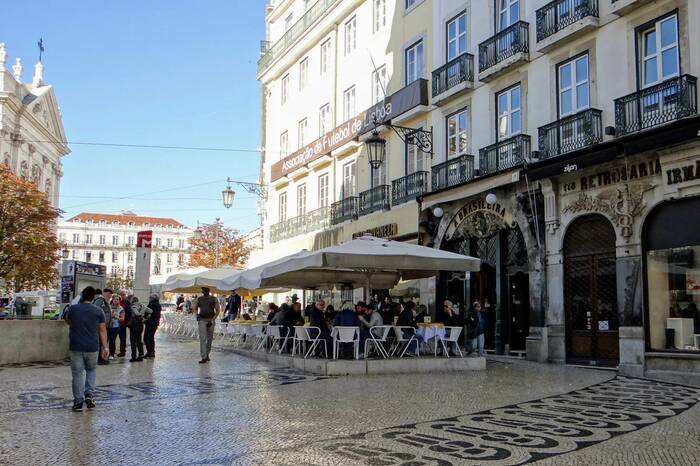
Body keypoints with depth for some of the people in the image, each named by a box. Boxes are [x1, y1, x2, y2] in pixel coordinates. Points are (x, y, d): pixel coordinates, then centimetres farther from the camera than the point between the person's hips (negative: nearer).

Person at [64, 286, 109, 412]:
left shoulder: (73, 309, 0)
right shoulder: (98, 311, -1)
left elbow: (68, 322, 20)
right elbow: (102, 330, 0)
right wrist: (105, 347, 4)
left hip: (76, 347, 0)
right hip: (92, 347, 1)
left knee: (77, 374, 5)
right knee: (91, 370, 20)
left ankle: (78, 402, 4)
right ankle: (88, 393, 4)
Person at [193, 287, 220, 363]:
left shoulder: (214, 299, 3)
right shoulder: (199, 299, 8)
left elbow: (218, 310, 1)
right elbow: (194, 308, 16)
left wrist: (213, 319, -8)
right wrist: (198, 314, -2)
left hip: (211, 321, 0)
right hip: (202, 320, 0)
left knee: (209, 339, 10)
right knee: (202, 339, -10)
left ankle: (207, 355, 28)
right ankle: (204, 357, -14)